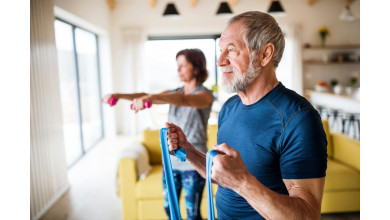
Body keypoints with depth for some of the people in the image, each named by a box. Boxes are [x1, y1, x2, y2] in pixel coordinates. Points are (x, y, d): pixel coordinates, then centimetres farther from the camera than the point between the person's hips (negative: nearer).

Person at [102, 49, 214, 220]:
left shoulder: (205, 94, -10)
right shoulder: (175, 93, 10)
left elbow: (183, 100, -31)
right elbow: (145, 96, -2)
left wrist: (150, 97, -47)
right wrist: (119, 95, -18)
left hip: (192, 163, -6)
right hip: (171, 160, 6)